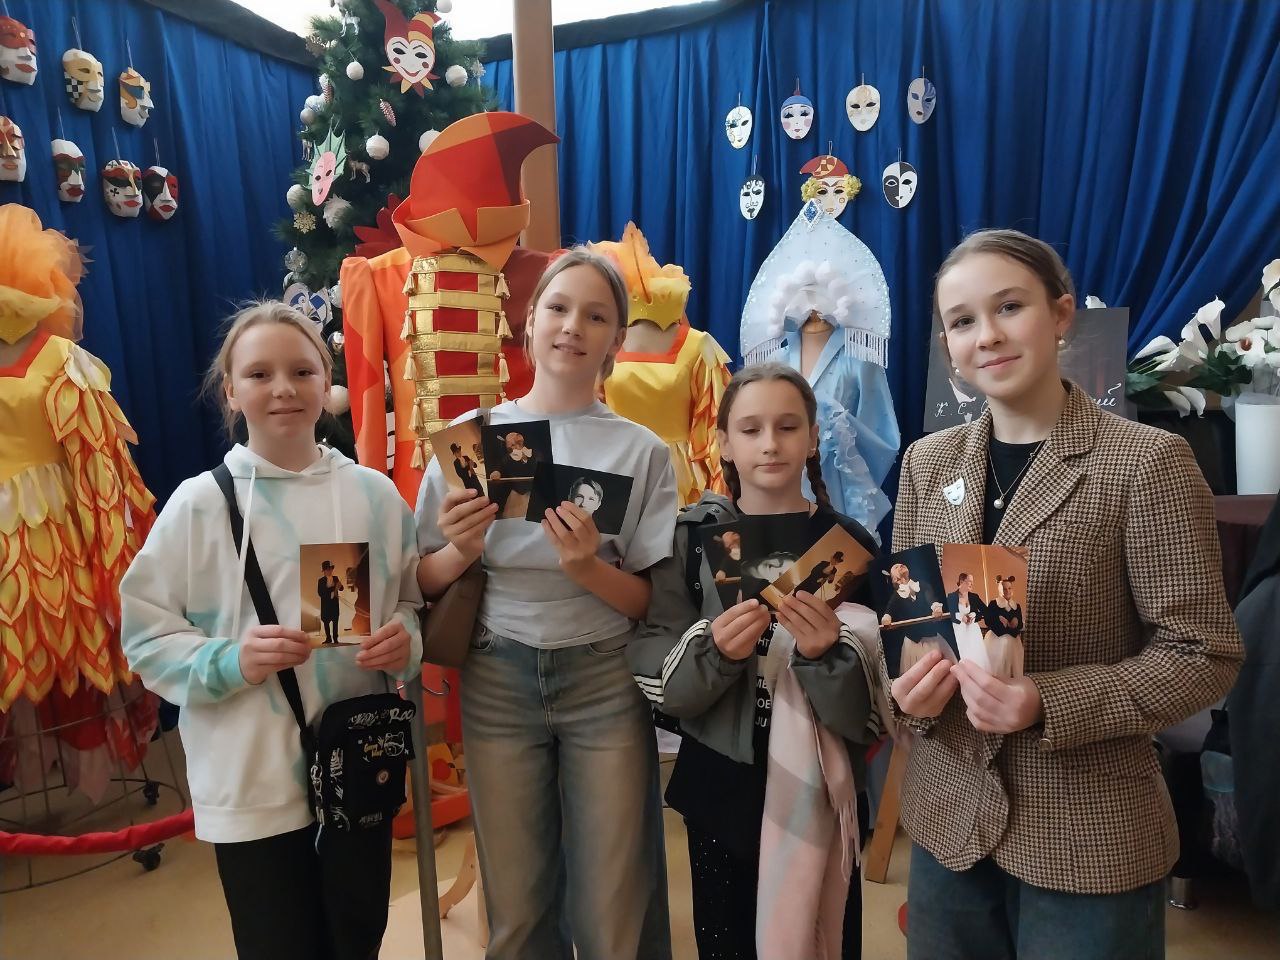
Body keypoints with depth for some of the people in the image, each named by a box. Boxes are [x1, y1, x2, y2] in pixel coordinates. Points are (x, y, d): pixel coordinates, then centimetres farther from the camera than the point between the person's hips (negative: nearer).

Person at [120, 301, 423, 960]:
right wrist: (231, 661, -20)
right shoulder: (199, 503, -6)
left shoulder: (374, 493, 0)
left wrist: (405, 637, -13)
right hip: (251, 782, -2)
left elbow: (413, 599, 8)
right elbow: (146, 637, -3)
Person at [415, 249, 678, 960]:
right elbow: (424, 582, 4)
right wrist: (460, 553, -17)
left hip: (605, 683, -1)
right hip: (498, 682, 1)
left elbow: (653, 601, -3)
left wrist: (588, 568, -21)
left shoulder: (641, 450, -3)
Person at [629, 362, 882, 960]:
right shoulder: (692, 536, -4)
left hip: (821, 791, 0)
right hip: (721, 787, 0)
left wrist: (826, 654, -25)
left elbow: (871, 707, -6)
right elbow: (654, 678, -8)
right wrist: (713, 650, -26)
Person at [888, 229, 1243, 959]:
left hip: (1090, 836, -4)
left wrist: (1049, 705, -24)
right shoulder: (927, 462, 3)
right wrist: (904, 688, -11)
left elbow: (1202, 654, -10)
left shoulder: (1147, 461, -11)